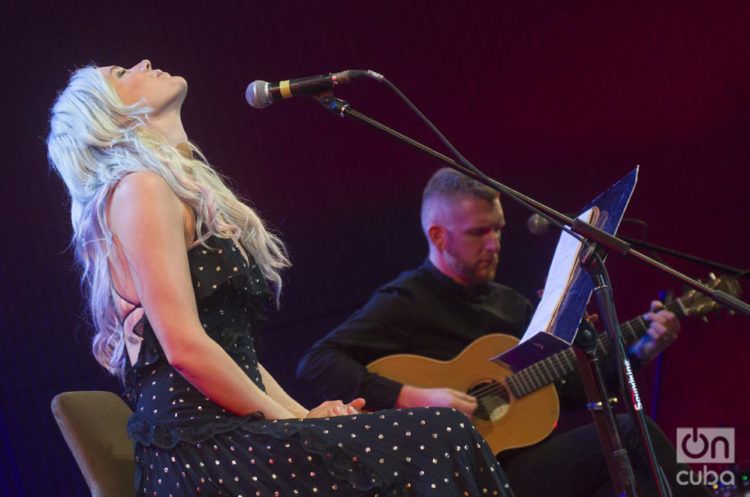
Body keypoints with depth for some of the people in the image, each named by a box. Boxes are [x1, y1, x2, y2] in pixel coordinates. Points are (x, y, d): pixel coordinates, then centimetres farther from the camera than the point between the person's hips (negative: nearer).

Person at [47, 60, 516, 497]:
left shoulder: (189, 196, 24)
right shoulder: (139, 190, -4)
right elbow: (185, 347, -14)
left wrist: (305, 416, 7)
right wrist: (290, 422, -6)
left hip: (229, 438, 9)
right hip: (198, 452, -9)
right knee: (439, 443, -18)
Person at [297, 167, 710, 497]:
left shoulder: (509, 304, 20)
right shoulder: (405, 303, -3)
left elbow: (570, 386, 22)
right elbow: (315, 364, -15)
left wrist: (639, 351, 9)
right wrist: (413, 399, -24)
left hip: (537, 452, 8)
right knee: (629, 434, -22)